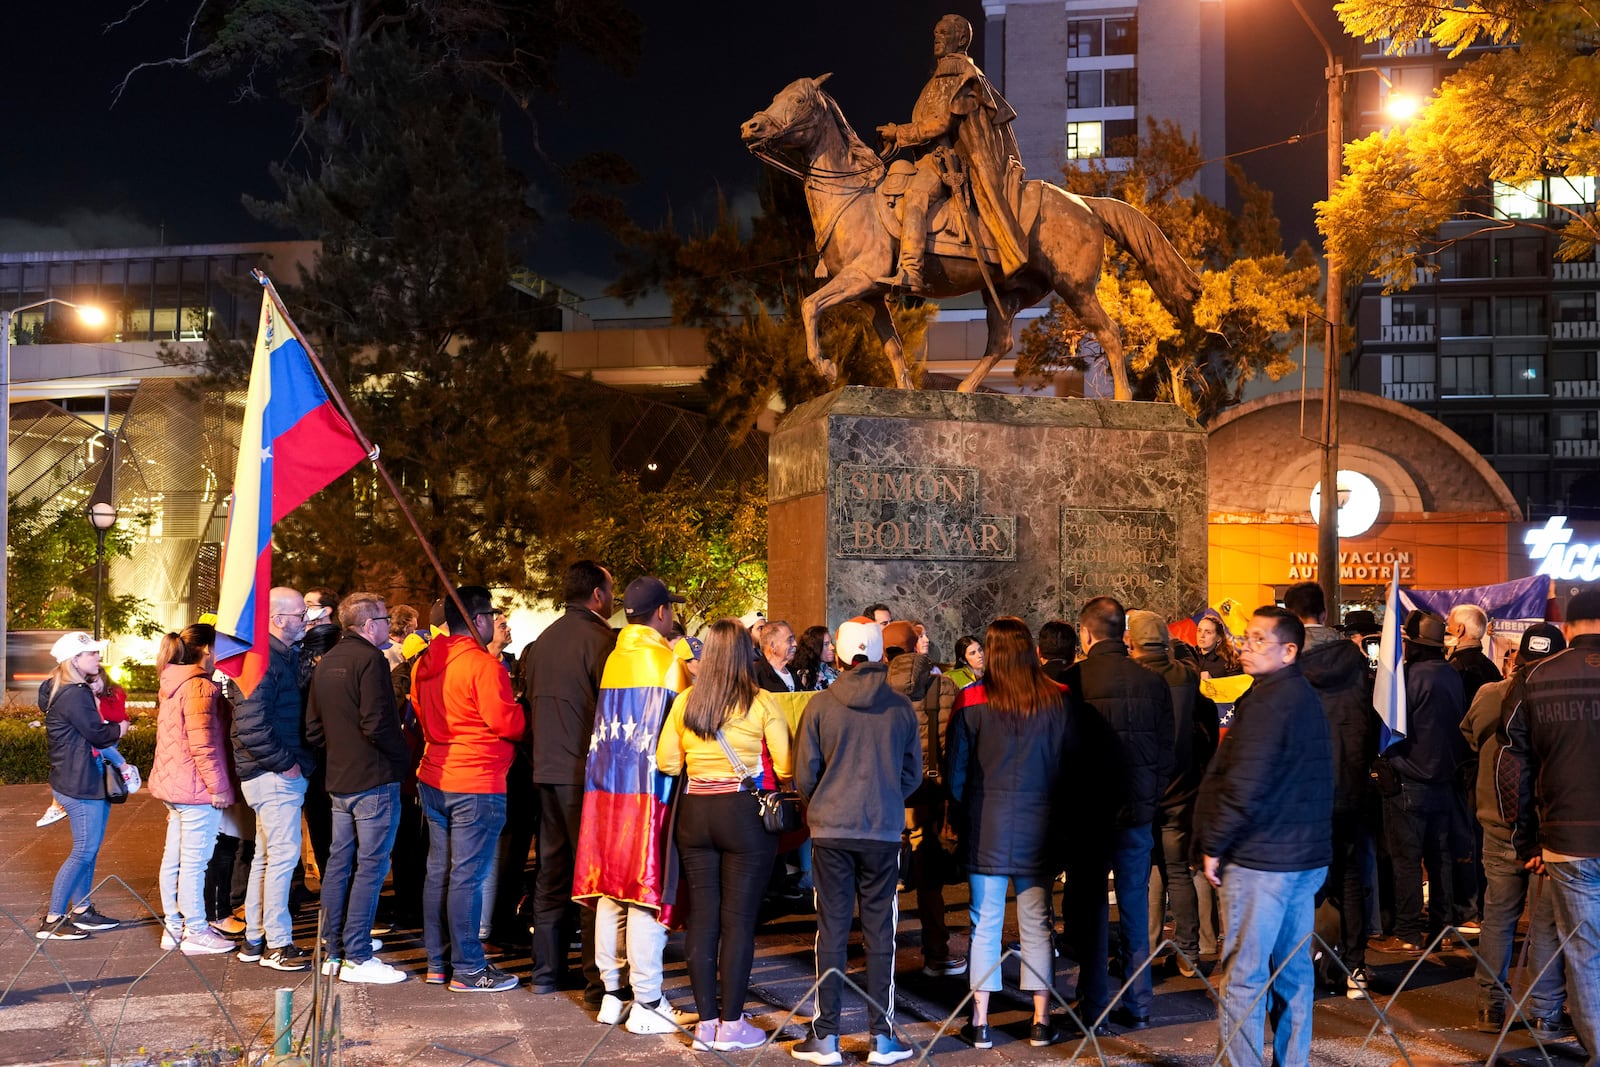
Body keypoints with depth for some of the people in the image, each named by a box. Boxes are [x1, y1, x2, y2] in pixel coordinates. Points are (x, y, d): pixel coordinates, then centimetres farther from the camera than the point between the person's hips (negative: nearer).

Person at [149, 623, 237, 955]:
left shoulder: (173, 685, 14)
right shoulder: (200, 688, -17)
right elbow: (202, 743, -21)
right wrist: (218, 786, -17)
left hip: (172, 784, 10)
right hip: (197, 789, -10)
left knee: (173, 859, 14)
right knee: (194, 861, -3)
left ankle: (173, 927, 22)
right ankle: (196, 932, 3)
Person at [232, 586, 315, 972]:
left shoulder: (283, 656, 15)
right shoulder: (265, 660, -17)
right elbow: (251, 723, -25)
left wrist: (295, 760, 12)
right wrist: (285, 762, -19)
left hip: (274, 773, 10)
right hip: (275, 776, -10)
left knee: (266, 855, 15)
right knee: (283, 855, -6)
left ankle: (254, 939, 24)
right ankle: (277, 945, 0)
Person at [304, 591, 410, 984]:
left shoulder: (325, 662, 13)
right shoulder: (370, 660, -14)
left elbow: (313, 727, 14)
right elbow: (377, 724, -21)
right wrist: (403, 756, -7)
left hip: (338, 780, 9)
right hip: (374, 779, -9)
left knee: (339, 862, 13)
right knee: (370, 866, -4)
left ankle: (333, 952, 19)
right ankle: (358, 957, -2)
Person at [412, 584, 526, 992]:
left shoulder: (425, 664, 9)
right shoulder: (484, 664, -16)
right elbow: (507, 724, -18)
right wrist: (523, 710, 1)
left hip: (433, 778, 8)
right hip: (477, 783, -8)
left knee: (438, 871, 13)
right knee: (467, 875, -3)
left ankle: (437, 962, 21)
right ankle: (467, 970, 3)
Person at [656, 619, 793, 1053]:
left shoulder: (685, 702, 2)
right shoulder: (761, 704, -8)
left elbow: (666, 763, 5)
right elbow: (786, 766, -10)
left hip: (694, 812, 4)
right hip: (746, 814, -4)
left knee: (702, 915, 10)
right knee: (739, 919, 2)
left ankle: (707, 1021, 14)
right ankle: (731, 1025, 6)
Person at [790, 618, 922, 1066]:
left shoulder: (820, 705, -4)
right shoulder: (901, 708, 1)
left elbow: (803, 775, -1)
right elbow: (913, 773, 8)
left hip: (830, 829, -1)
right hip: (884, 831, 1)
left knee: (832, 931, 5)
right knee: (880, 933, 7)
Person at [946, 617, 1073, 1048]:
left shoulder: (972, 701, -9)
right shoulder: (1058, 700, -3)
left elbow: (956, 771, -4)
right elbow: (1072, 765, 2)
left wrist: (966, 812, 10)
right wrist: (1056, 810, 13)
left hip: (987, 828, -2)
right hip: (1040, 829, 2)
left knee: (985, 924, 5)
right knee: (1037, 924, 10)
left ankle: (979, 1022, 9)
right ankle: (1042, 1023, 15)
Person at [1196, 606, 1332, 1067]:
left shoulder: (1267, 702, -17)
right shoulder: (1307, 697, 13)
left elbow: (1245, 786, -21)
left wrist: (1214, 845, -10)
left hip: (1261, 857, -10)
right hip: (1307, 855, 10)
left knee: (1243, 976, -4)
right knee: (1294, 969, 15)